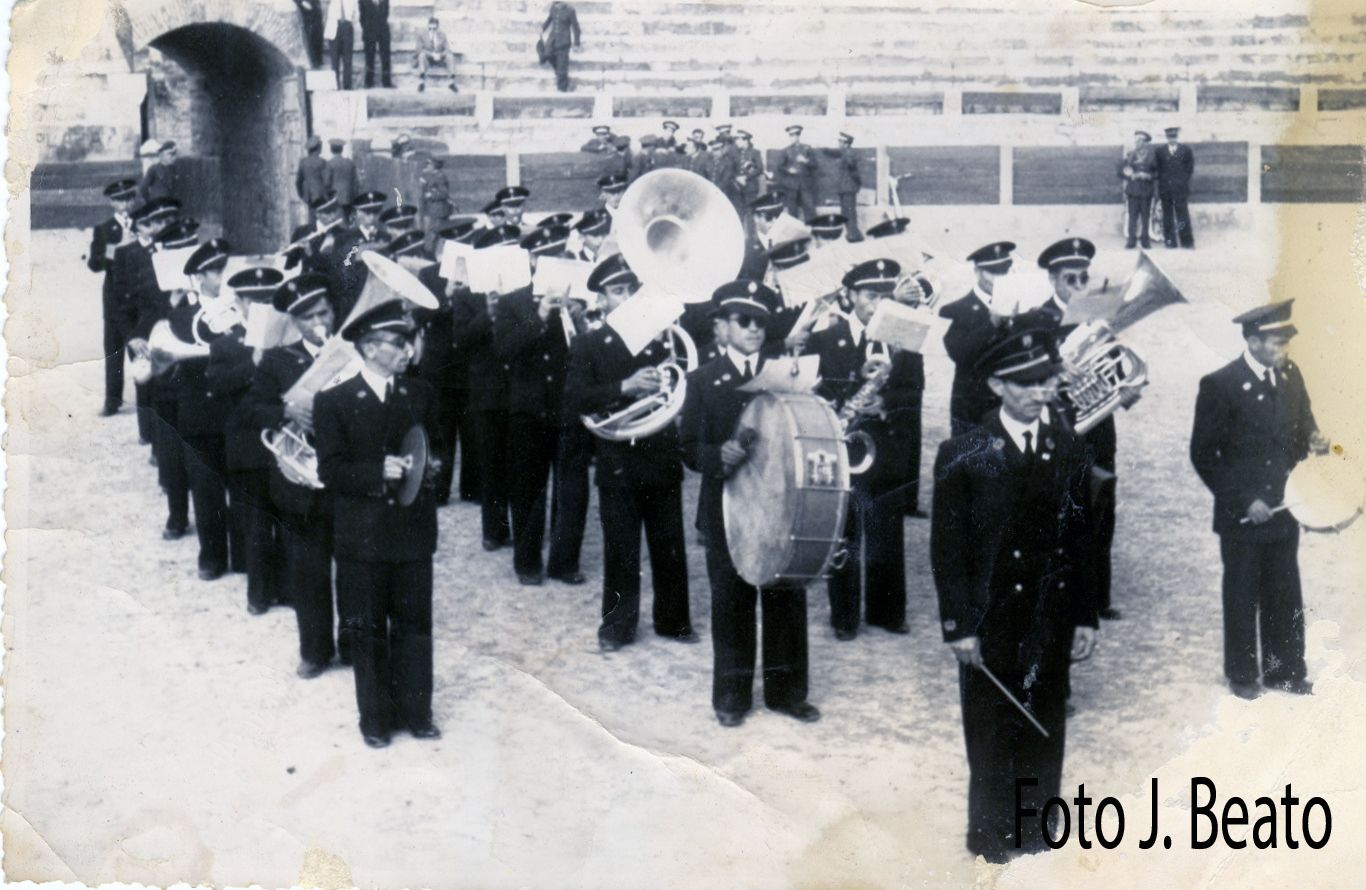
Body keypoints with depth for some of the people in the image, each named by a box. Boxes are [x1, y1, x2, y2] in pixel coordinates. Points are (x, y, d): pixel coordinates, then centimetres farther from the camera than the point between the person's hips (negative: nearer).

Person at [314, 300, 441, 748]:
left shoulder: (420, 395, 6)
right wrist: (379, 473, -24)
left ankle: (415, 711, 22)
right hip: (362, 537, -3)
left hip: (413, 531, 3)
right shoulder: (333, 402, -6)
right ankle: (375, 717, 21)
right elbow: (330, 470, -10)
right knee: (368, 631, 8)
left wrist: (426, 468, -8)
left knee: (414, 626, 9)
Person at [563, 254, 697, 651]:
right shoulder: (588, 346, 1)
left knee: (670, 547, 9)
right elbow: (573, 401, -12)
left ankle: (674, 620, 22)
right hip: (618, 464, -2)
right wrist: (625, 387, -22)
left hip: (663, 458, 2)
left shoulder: (663, 336, 8)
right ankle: (618, 626, 16)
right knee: (620, 551, 4)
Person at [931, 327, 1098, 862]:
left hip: (1052, 621, 3)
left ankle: (1033, 827, 26)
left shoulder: (1068, 453, 5)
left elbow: (1080, 539, 8)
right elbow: (946, 547, -6)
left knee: (1044, 725, 10)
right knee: (991, 729, 6)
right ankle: (990, 834, 22)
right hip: (989, 621, -3)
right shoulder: (962, 455, -6)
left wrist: (1085, 617, 5)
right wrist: (958, 626, -10)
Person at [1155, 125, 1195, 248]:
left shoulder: (1186, 150, 6)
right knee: (1167, 217, 2)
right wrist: (1162, 182, 1)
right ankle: (1170, 242, 6)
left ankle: (1187, 242, 1)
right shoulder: (1160, 152, 9)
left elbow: (1190, 169, 7)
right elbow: (1157, 169, 11)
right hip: (1165, 190, 2)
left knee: (1182, 216, -3)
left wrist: (1182, 181, -1)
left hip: (1180, 189, -2)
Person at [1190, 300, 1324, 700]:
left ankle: (1284, 670, 27)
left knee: (1285, 595, 13)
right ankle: (1241, 675, 24)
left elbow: (1303, 422, 16)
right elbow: (1203, 454, -13)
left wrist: (1312, 441, -8)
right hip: (1241, 515, -5)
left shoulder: (1290, 374, 0)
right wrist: (1243, 501, -17)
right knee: (1242, 597, 10)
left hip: (1282, 509, 5)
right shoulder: (1219, 385, -16)